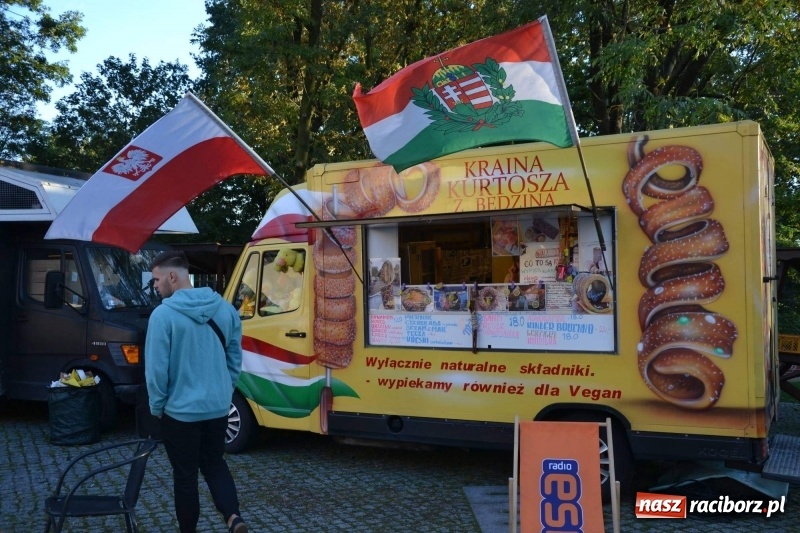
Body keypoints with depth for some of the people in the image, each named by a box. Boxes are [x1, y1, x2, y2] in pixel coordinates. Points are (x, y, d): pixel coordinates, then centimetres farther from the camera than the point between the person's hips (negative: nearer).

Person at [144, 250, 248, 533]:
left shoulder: (164, 314, -17)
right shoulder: (226, 309, -1)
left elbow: (156, 368, -15)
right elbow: (235, 360, 6)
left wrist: (157, 406, 0)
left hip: (180, 410, -5)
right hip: (218, 407, 5)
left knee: (185, 475, 11)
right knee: (214, 463, 22)